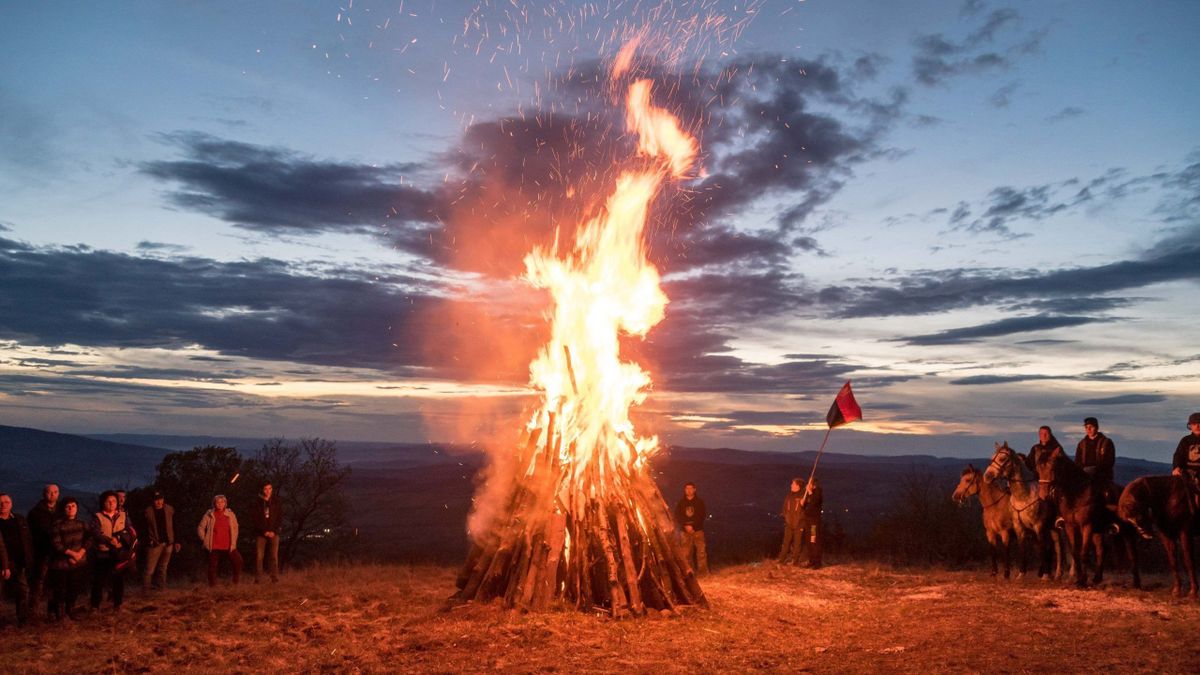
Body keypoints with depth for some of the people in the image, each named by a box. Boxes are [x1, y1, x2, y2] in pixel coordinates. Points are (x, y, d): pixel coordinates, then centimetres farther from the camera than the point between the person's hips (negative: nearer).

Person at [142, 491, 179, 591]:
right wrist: (150, 540, -9)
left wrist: (176, 542, 7)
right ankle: (145, 590, 1)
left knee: (163, 568, 12)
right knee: (149, 569, -6)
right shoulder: (148, 511, -4)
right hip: (155, 544, -3)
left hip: (168, 543, 3)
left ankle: (161, 589, 19)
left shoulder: (170, 510, 4)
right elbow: (144, 529, 1)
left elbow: (174, 527, 9)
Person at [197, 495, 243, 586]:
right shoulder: (209, 515, -1)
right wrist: (204, 539, 2)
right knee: (212, 566, 4)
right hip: (214, 547, -1)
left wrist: (233, 542, 5)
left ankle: (236, 581, 11)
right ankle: (212, 585, 17)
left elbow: (235, 528, 9)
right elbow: (200, 528, 7)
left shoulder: (230, 514, 3)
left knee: (238, 561, -5)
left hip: (228, 546, 1)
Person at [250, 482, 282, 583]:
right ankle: (257, 579, 1)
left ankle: (275, 578, 0)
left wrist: (274, 531, -5)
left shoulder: (276, 501, 6)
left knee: (274, 556, -3)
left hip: (273, 533, 1)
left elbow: (280, 517, 6)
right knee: (258, 556, -5)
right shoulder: (257, 502, 1)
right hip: (260, 533, -1)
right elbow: (254, 518, -1)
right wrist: (264, 531, -8)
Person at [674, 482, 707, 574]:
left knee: (701, 551, -8)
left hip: (698, 530, -1)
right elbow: (677, 517, 4)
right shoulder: (681, 503, 10)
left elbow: (702, 516, -1)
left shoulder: (700, 502, 6)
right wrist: (686, 526, -11)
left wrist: (692, 526, -13)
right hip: (685, 531, 1)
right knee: (685, 553, -2)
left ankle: (703, 570, -3)